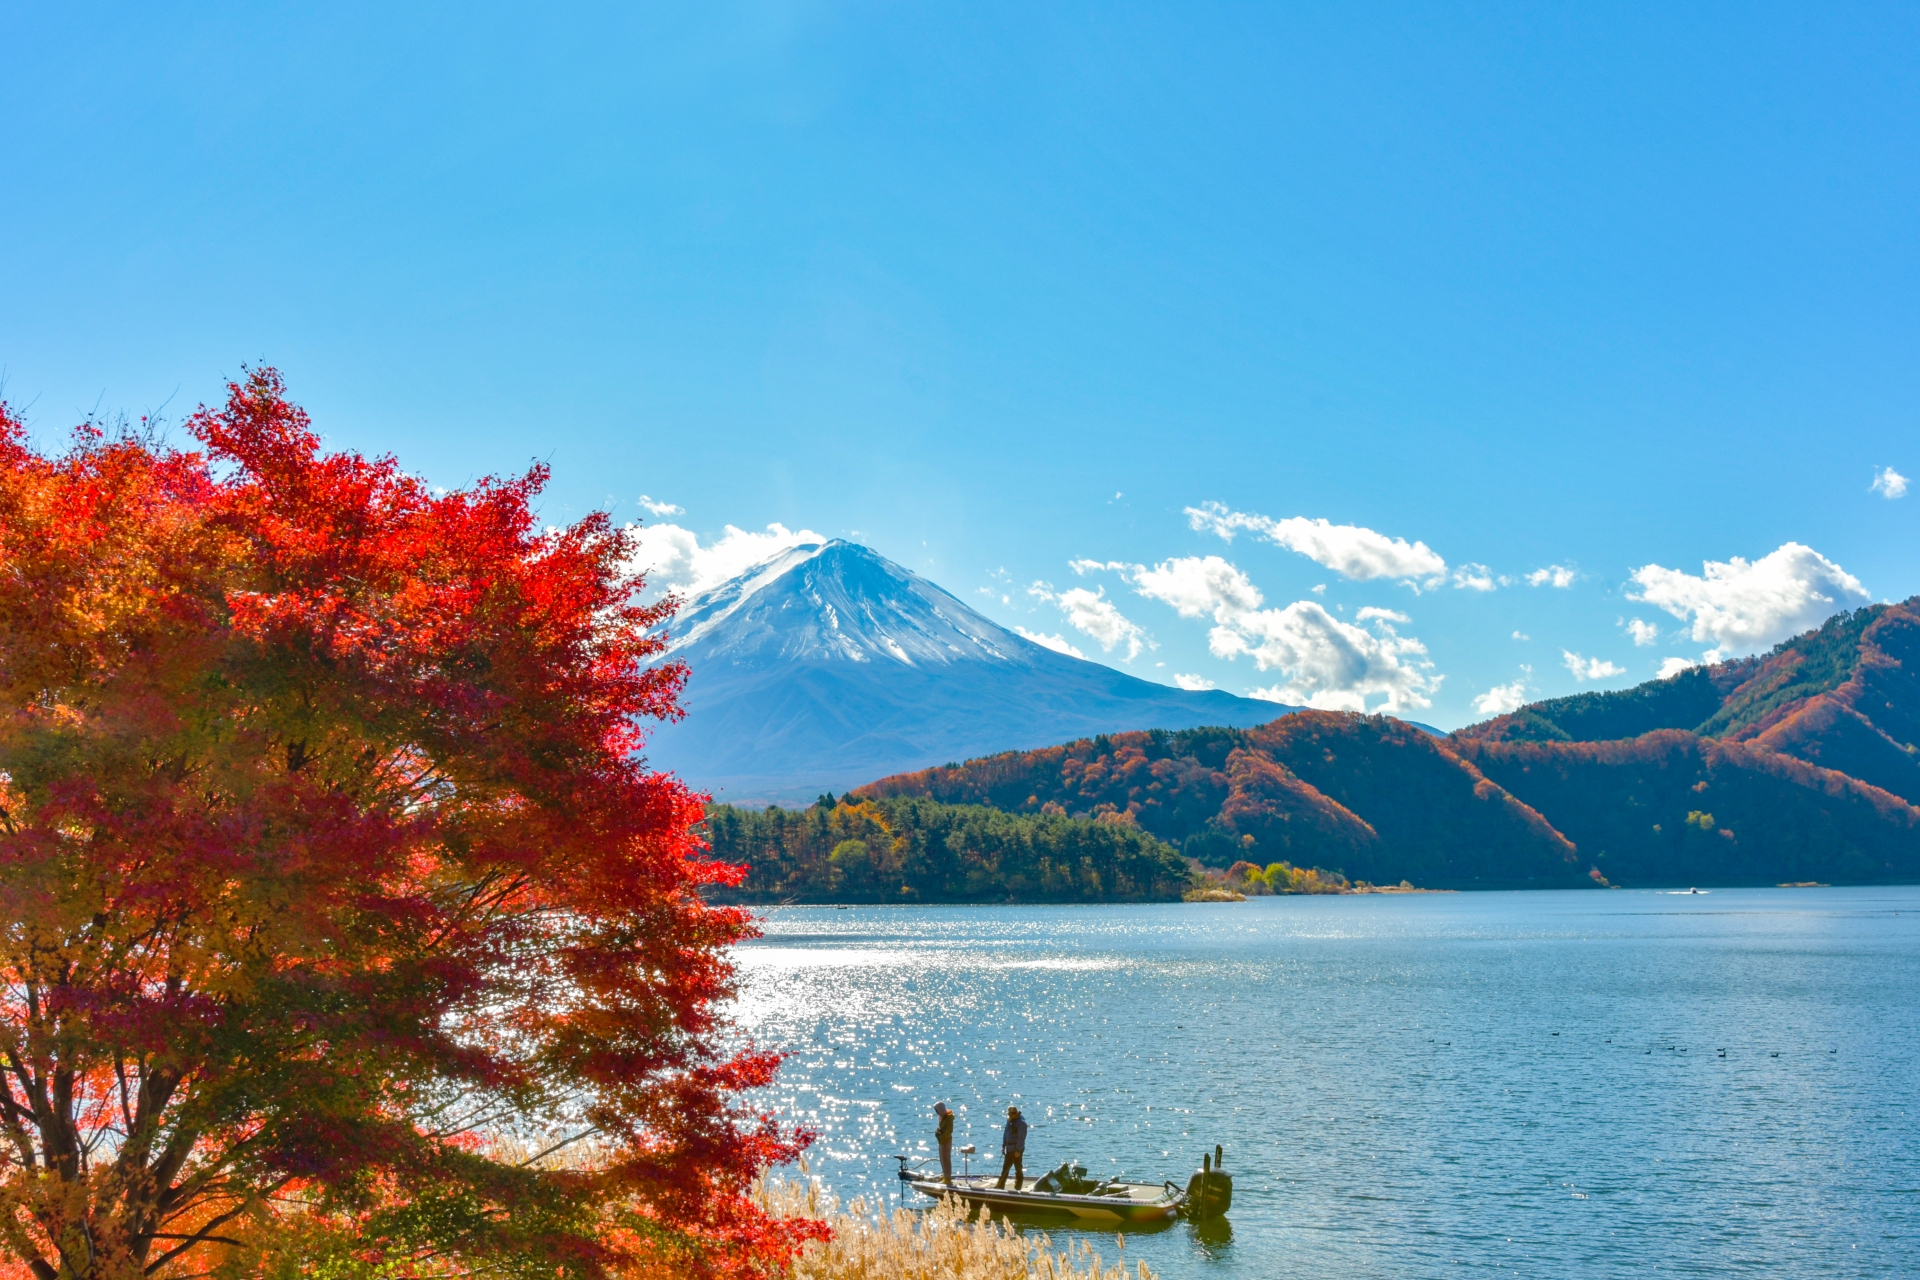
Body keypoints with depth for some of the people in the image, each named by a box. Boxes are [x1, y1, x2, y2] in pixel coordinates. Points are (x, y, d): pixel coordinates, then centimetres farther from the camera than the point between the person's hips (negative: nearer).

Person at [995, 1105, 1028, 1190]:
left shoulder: (1021, 1123, -15)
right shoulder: (1009, 1121, 10)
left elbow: (1021, 1138, -19)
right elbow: (1006, 1134, 17)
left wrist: (1018, 1150, -21)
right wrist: (1003, 1146, 12)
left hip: (1017, 1150, -8)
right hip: (1009, 1149, 8)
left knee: (1018, 1170, 1)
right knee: (1005, 1168, 12)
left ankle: (1017, 1188, 7)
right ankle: (1000, 1186, 17)